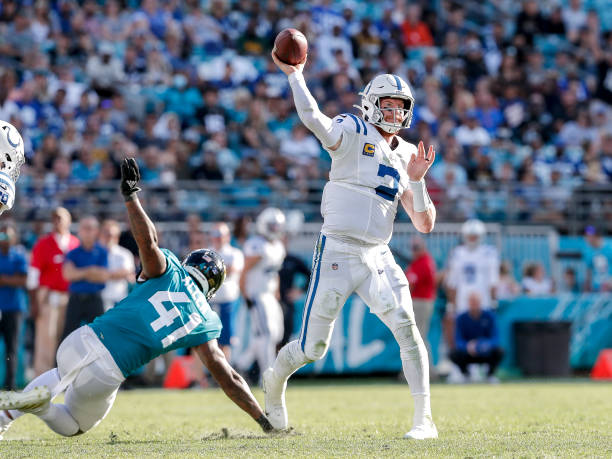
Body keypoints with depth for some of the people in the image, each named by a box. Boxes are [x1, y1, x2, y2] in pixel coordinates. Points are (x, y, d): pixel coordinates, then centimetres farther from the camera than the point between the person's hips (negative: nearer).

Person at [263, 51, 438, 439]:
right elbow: (312, 117, -26)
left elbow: (425, 224, 8)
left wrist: (417, 181, -6)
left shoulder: (407, 156, 12)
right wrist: (294, 74, -23)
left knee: (407, 327, -18)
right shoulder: (353, 132, -4)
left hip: (378, 258, 4)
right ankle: (276, 380, 38)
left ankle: (424, 419, -14)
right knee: (312, 348, 4)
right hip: (337, 255, -4)